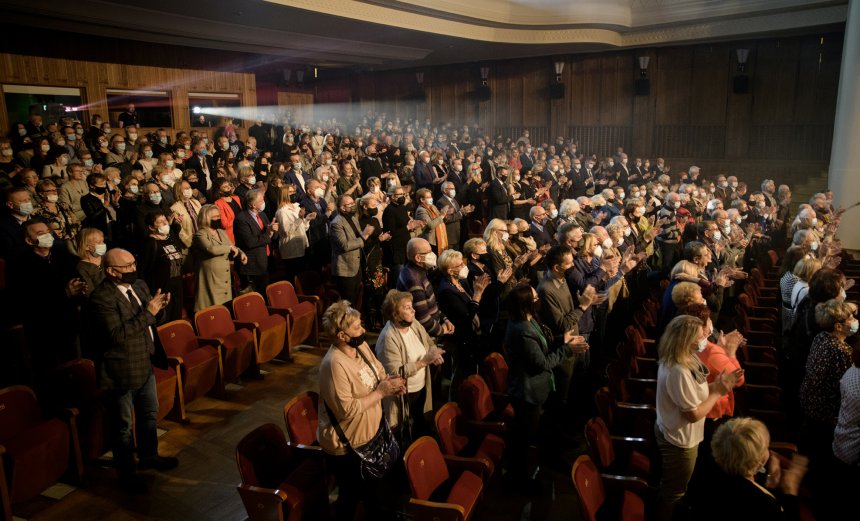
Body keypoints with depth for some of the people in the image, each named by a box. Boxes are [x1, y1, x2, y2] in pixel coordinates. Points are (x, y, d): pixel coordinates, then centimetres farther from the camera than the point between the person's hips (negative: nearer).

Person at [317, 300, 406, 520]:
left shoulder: (361, 346, -5)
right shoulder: (335, 364, -31)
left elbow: (380, 374, 10)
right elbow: (347, 410, -32)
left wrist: (391, 383, -13)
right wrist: (381, 392, -26)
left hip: (371, 432, 9)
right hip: (346, 445, -8)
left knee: (372, 484, 30)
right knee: (350, 495, 14)